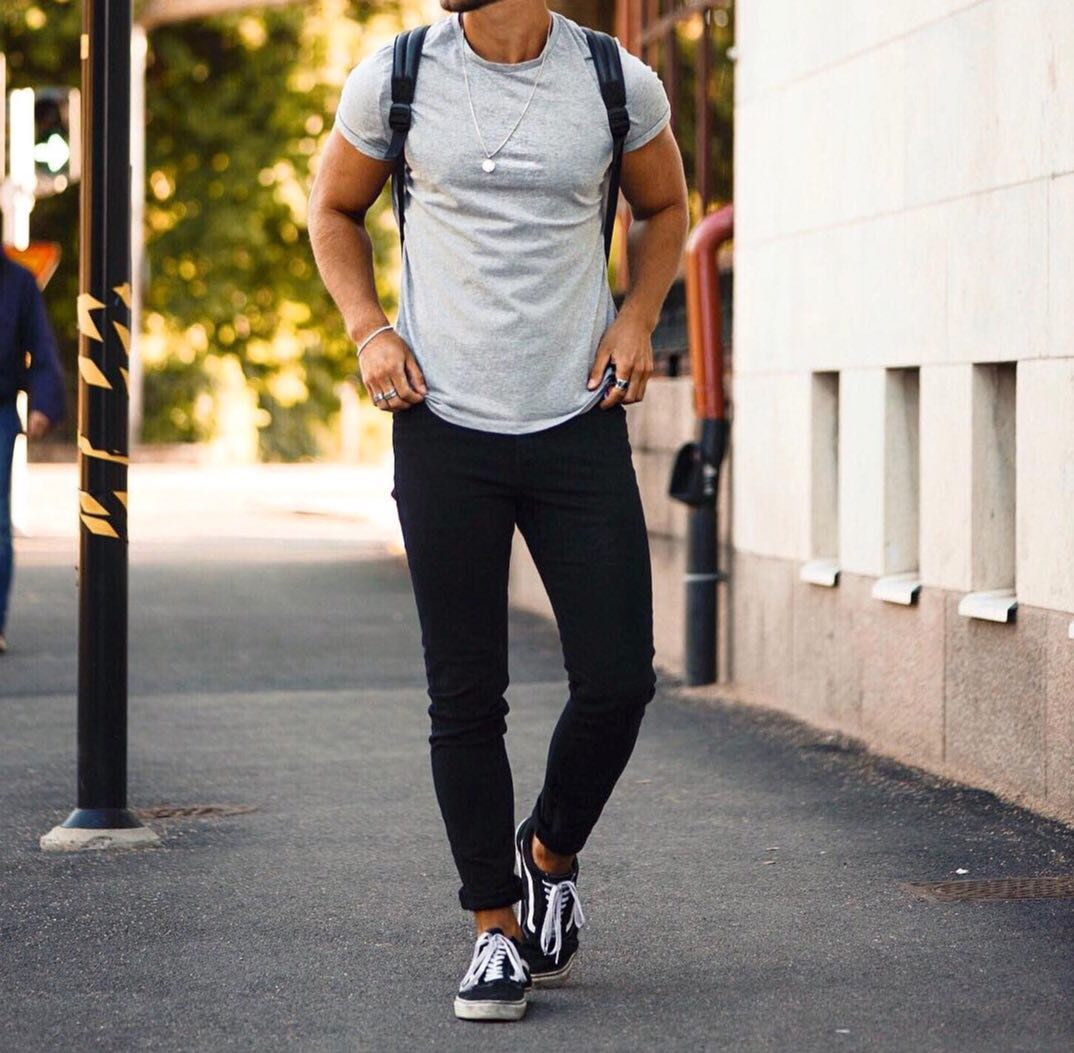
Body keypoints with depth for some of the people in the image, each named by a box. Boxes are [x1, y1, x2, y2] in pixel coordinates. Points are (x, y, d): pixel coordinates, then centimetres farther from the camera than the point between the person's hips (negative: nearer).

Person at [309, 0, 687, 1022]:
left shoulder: (618, 85, 0)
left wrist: (636, 319, 2)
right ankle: (495, 927, 15)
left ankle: (549, 852, 25)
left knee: (617, 680, -4)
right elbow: (333, 209, 15)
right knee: (465, 697, 1)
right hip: (445, 428, 0)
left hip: (579, 424, 1)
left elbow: (664, 207, 19)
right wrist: (368, 328, 0)